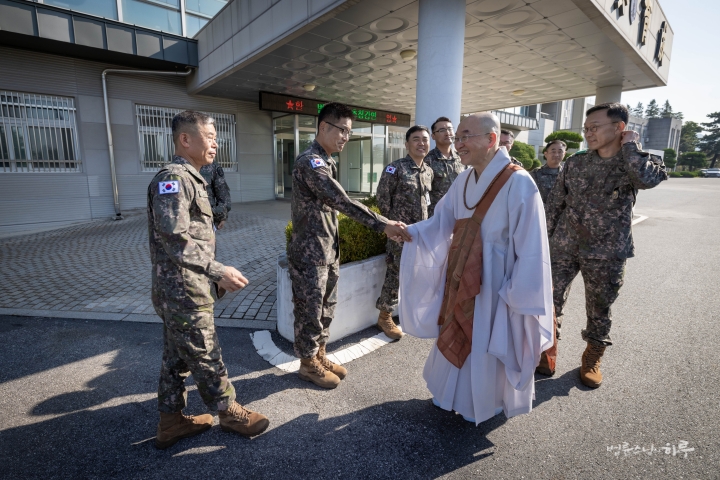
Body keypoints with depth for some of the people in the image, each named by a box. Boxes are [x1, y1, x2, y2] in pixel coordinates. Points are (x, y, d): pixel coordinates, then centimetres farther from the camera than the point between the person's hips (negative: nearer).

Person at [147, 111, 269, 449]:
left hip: (179, 290, 10)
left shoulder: (189, 178, 15)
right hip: (183, 292, -10)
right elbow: (175, 239, -28)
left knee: (176, 358, 19)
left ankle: (171, 421, 34)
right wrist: (219, 271, -29)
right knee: (205, 357, 7)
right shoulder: (174, 177, -17)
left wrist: (215, 274, 19)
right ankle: (229, 412, 25)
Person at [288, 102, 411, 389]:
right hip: (310, 253, -9)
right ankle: (308, 364, 25)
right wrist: (383, 225, -33)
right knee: (310, 311, 6)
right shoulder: (309, 162, -19)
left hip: (329, 251, 9)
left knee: (326, 308, 18)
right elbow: (343, 202, -31)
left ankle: (319, 356, 35)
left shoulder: (327, 163, 12)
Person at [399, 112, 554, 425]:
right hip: (460, 278, 7)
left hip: (493, 284, -6)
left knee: (485, 347, 12)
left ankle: (482, 403, 39)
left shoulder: (519, 183, -19)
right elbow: (441, 223, 4)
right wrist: (409, 232, -12)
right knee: (454, 338, 21)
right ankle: (453, 392, 45)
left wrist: (516, 296, -16)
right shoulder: (464, 180, 2)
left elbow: (530, 248, -18)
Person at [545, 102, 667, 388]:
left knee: (599, 310, 13)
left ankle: (592, 357, 35)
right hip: (564, 247, 2)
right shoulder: (575, 163, 2)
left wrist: (629, 146, -14)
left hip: (607, 254, -1)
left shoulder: (639, 163, -4)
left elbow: (647, 179, -29)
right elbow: (554, 204, 6)